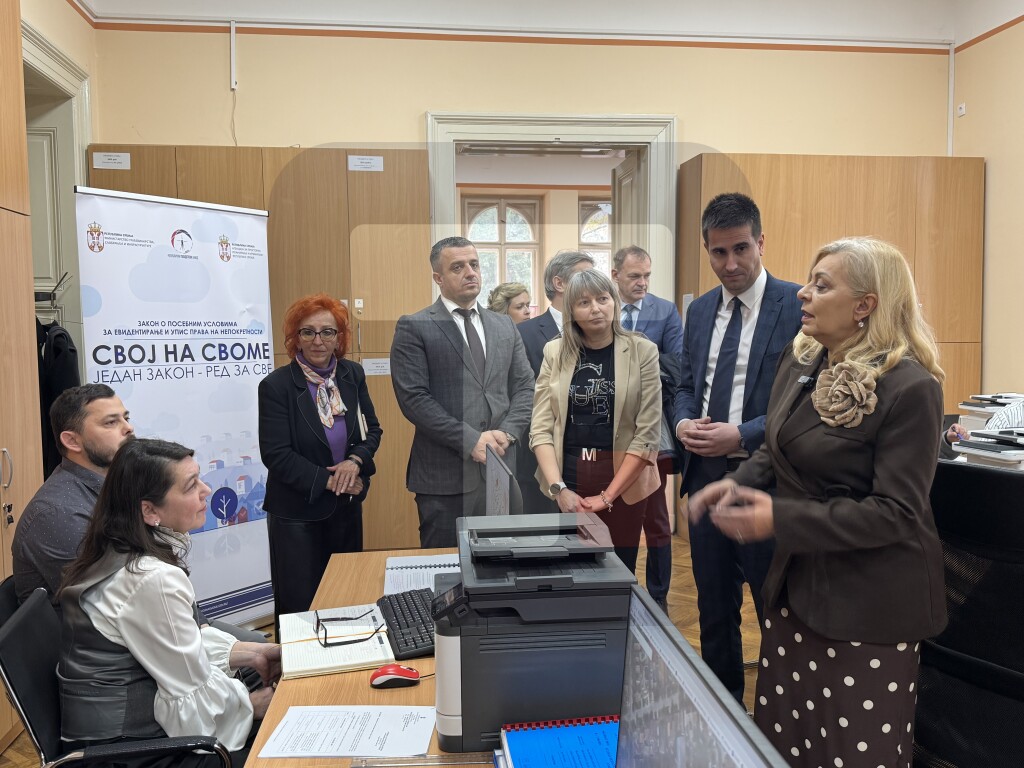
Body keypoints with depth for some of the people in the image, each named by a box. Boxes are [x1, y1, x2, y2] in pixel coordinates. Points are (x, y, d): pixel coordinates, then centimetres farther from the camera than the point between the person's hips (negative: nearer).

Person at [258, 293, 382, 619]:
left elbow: (372, 430, 6)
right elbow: (276, 455, -15)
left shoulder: (353, 375, 1)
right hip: (297, 511, -4)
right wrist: (328, 480, -17)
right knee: (299, 604, 6)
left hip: (347, 507, 5)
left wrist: (355, 461, -14)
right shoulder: (276, 386, -13)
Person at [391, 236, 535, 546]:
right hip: (445, 475, -4)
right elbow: (413, 397, -11)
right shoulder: (414, 328, -3)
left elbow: (525, 387, 9)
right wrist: (470, 440, -15)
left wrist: (506, 433, -8)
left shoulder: (505, 326, 13)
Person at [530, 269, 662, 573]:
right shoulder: (555, 352, 2)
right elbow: (540, 428, 0)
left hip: (623, 482, -1)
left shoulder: (642, 351, -4)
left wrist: (608, 495, -11)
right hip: (567, 480, 2)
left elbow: (648, 433, -7)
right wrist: (558, 488, -11)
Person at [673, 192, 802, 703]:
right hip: (706, 475, 6)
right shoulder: (700, 310, 10)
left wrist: (743, 435, -20)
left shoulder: (798, 305, -10)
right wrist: (682, 422, -4)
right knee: (714, 607, 18)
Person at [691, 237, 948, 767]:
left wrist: (782, 518, -24)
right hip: (797, 583, 7)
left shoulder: (909, 386, -19)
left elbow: (897, 512, -20)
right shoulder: (799, 364, 3)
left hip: (871, 603, -6)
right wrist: (739, 483, -5)